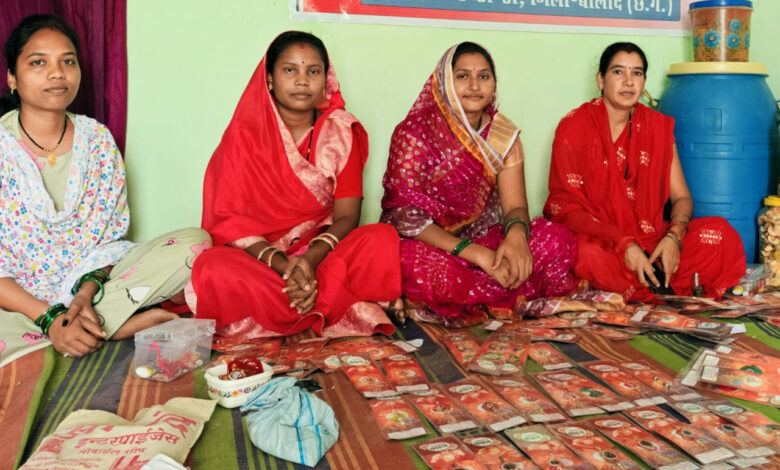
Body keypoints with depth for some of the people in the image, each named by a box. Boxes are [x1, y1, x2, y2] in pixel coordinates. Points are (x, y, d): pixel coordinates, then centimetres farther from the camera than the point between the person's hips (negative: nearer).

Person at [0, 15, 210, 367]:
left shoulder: (97, 139, 1)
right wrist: (50, 317, -22)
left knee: (195, 242, -13)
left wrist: (86, 292, -15)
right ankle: (123, 323, -20)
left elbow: (110, 236, 3)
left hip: (90, 281, 3)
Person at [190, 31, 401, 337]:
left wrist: (310, 258, -26)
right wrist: (281, 263, -25)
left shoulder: (342, 131, 3)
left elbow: (346, 215, -5)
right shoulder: (245, 133, -1)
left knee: (384, 239, -26)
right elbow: (229, 220, -8)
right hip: (257, 254, 0)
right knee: (212, 271, -34)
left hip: (321, 252, 1)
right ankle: (334, 307, -22)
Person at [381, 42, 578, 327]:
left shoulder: (504, 135, 3)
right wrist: (476, 253, -28)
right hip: (427, 243, -4)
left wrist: (516, 233, -29)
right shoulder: (414, 134, -11)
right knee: (422, 268, -40)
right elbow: (406, 217, -18)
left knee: (558, 242, -18)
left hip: (482, 237, 4)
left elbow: (515, 205, -1)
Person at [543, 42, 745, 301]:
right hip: (593, 238, -4)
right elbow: (567, 205, -11)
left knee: (720, 233, -16)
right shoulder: (574, 127, -5)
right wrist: (624, 246, -23)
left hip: (649, 238, 4)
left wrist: (673, 237, -16)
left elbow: (681, 197, 7)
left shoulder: (658, 126, 8)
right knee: (589, 255, -38)